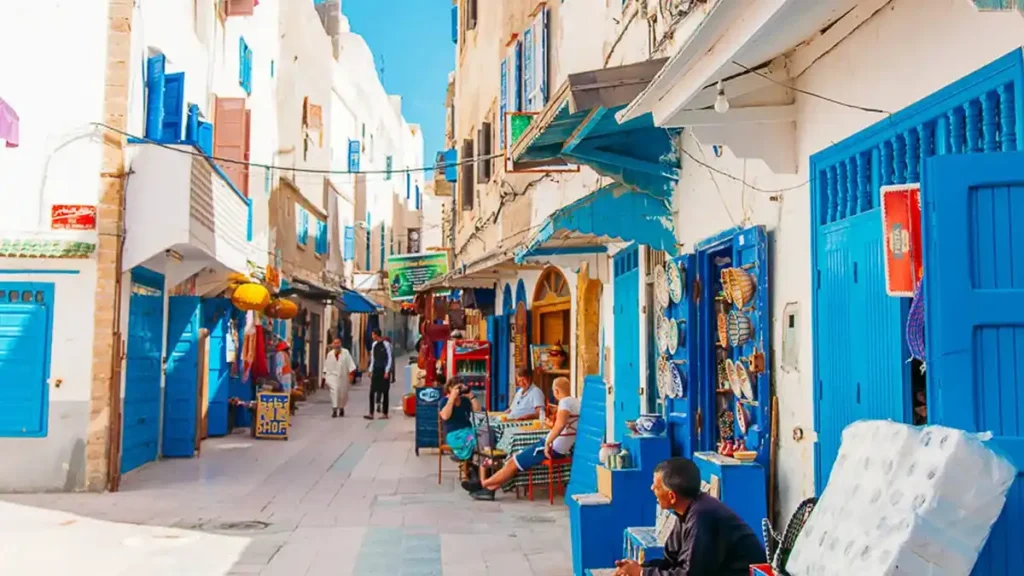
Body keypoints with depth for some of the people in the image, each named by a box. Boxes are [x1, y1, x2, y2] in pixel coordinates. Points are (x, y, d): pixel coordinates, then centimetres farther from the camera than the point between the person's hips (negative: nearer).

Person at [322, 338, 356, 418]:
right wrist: (325, 377, 9)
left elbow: (350, 364, -6)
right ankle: (334, 410, -19)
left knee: (343, 394, 10)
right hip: (333, 376, 0)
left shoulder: (345, 353, -2)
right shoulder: (329, 354, 3)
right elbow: (326, 367, 10)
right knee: (334, 390, -20)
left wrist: (351, 374, -13)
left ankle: (341, 408, 36)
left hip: (343, 376, 0)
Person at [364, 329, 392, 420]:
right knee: (372, 392, -1)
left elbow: (389, 358, -7)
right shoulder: (374, 344, 9)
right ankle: (371, 413, 0)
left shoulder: (386, 344, -8)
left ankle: (385, 413, 9)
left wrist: (387, 372, -11)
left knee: (385, 392, 2)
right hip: (376, 371, 6)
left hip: (384, 371, -5)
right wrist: (371, 370, 11)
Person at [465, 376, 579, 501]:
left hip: (554, 448, -9)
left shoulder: (565, 402, -18)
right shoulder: (576, 402, 11)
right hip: (559, 448, 9)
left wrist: (548, 443, -29)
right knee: (516, 458, 9)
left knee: (513, 462, -1)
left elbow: (560, 424, -35)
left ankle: (481, 485, 10)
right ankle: (490, 489, 8)